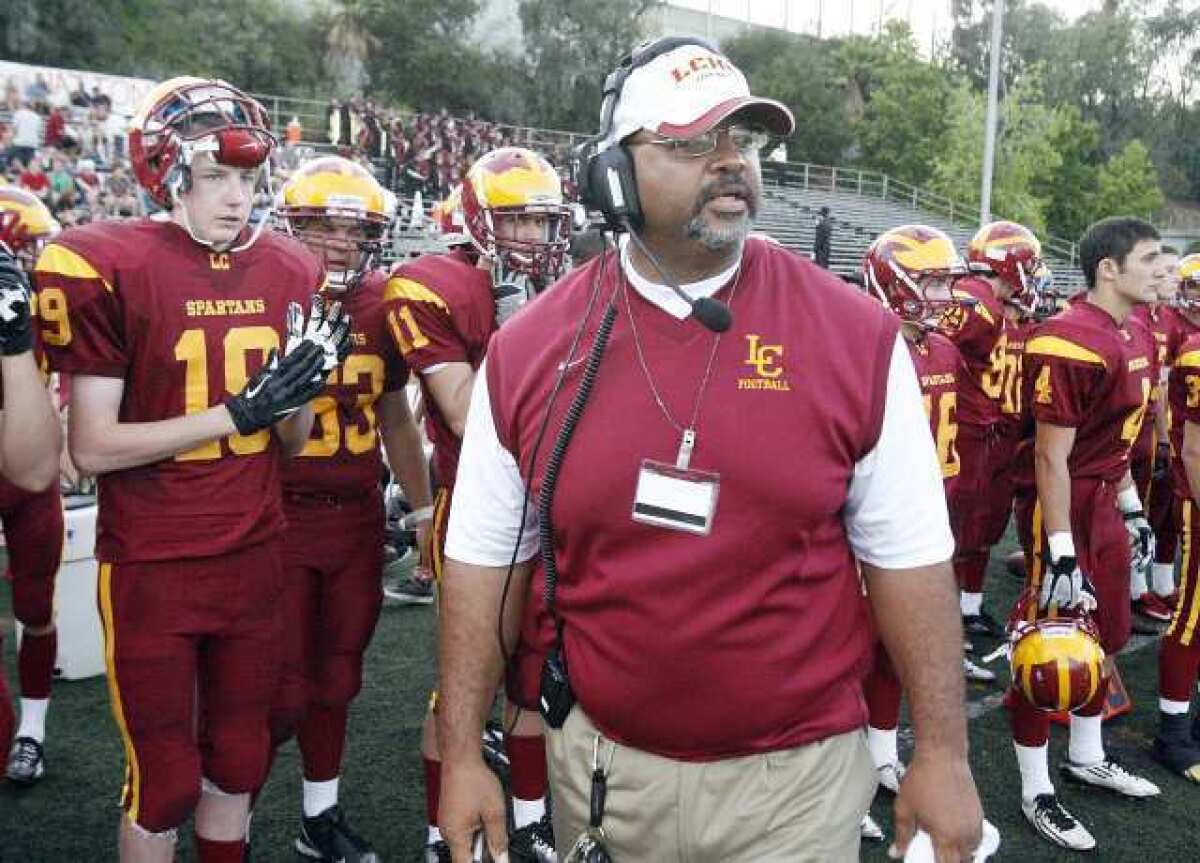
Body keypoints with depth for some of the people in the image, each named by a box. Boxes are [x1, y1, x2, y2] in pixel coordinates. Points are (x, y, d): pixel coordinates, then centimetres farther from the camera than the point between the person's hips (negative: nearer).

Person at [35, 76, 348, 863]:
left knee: (239, 760, 17)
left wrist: (301, 392, -11)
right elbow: (91, 448, -13)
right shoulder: (105, 266, -12)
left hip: (255, 558, 5)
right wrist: (238, 413, -20)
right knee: (165, 780, 8)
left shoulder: (289, 271, 4)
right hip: (151, 569, -4)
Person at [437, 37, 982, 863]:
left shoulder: (856, 335, -10)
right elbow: (486, 556, 1)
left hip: (797, 773, -1)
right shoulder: (529, 347, -6)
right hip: (601, 763, 2)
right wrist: (462, 754, 2)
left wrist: (943, 752, -2)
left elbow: (906, 553, -4)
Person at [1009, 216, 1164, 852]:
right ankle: (1036, 792, 16)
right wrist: (1061, 554, -21)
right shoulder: (1072, 342, -22)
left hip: (1104, 503, 10)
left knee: (1108, 635, 20)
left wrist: (1131, 510, 20)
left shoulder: (1131, 336, 9)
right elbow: (1052, 457, -22)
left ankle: (1086, 758, 39)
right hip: (1061, 509, -10)